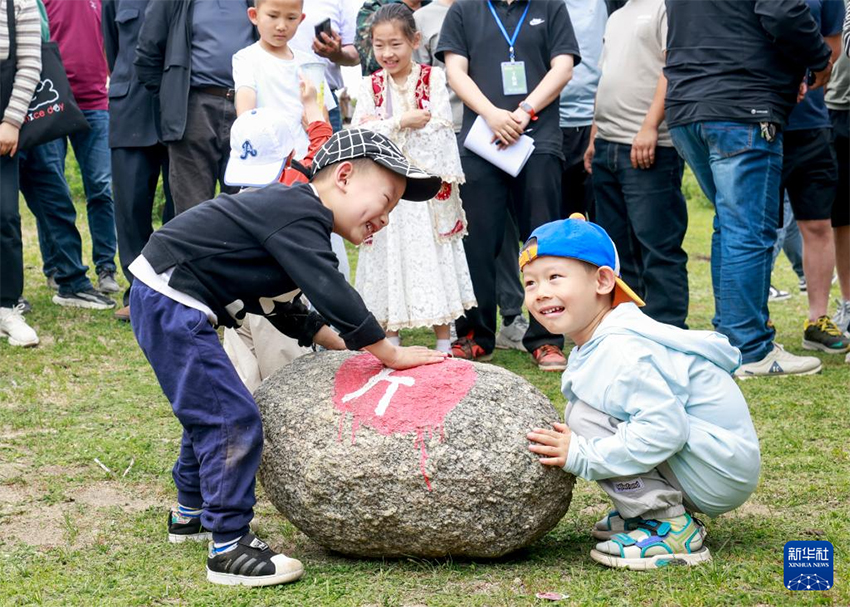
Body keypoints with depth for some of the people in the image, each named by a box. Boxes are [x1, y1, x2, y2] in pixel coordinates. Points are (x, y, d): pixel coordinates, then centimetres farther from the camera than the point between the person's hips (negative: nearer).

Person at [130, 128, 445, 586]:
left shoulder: (291, 211, 15)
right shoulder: (298, 215, -19)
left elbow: (283, 309, 23)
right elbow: (331, 295, -25)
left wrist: (345, 346, 19)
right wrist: (391, 355, -17)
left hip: (163, 305, 11)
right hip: (170, 303, -11)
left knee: (208, 410, 25)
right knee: (233, 419, -11)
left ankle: (191, 513, 43)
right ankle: (229, 549, -6)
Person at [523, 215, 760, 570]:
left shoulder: (620, 352, -23)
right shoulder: (597, 344, 8)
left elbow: (663, 429, -31)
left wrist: (581, 456, -25)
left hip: (721, 472, -10)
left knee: (586, 417, -20)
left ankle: (670, 528, -16)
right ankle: (646, 511, 12)